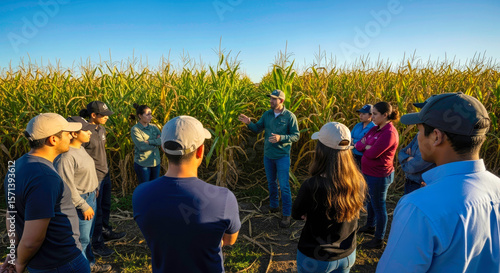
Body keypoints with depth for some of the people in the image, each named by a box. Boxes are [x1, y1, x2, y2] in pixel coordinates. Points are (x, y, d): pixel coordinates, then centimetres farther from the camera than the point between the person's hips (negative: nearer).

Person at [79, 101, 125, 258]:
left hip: (105, 175, 8)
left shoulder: (101, 129, 4)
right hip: (94, 178, -8)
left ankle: (106, 233, 41)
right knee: (96, 211, 6)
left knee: (106, 207, 21)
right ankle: (97, 244, 24)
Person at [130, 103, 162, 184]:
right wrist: (157, 142, -12)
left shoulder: (153, 127, 5)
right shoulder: (135, 129, -10)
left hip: (156, 162, 5)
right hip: (142, 164, -5)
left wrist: (150, 142, -19)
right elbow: (142, 146, -21)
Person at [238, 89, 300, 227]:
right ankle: (274, 205, 39)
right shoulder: (267, 114, 2)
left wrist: (281, 138, -27)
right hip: (268, 155, 5)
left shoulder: (290, 116, -11)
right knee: (271, 183, 19)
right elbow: (257, 129, 3)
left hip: (282, 156, -5)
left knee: (284, 186, -2)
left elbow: (296, 136, -12)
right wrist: (249, 123, -17)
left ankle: (287, 215, 10)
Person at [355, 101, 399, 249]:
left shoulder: (389, 133, -23)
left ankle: (379, 240, 22)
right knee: (370, 202, 25)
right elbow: (358, 145, 2)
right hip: (369, 173, 9)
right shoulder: (375, 129, 4)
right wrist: (368, 146, -17)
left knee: (379, 207, 6)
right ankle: (370, 226, 47)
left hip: (379, 176, -9)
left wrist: (365, 146, -6)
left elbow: (372, 153, -26)